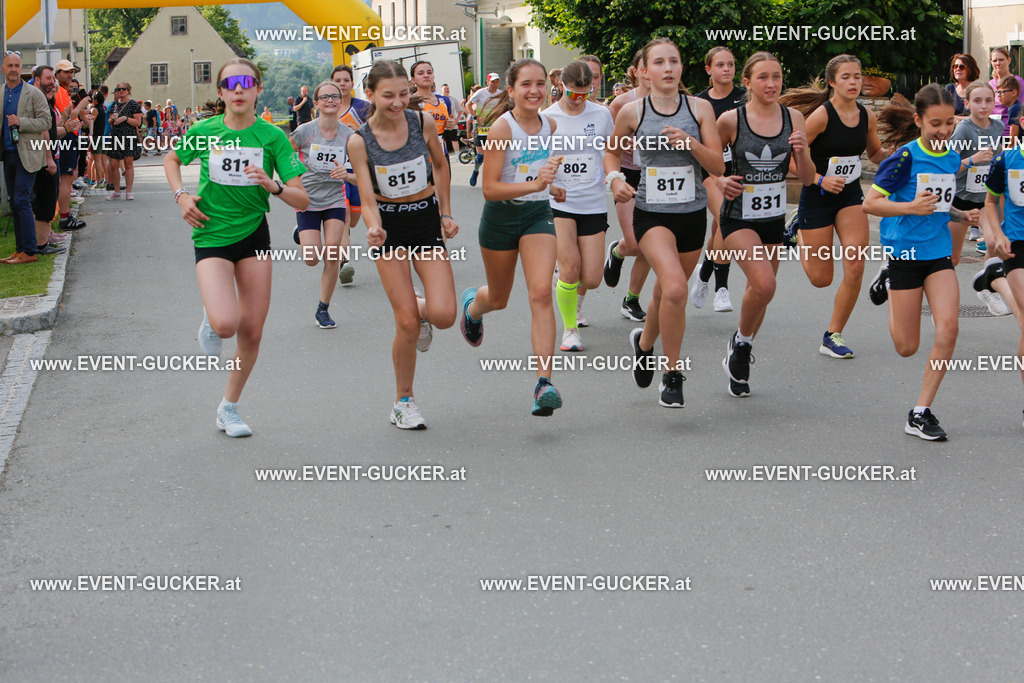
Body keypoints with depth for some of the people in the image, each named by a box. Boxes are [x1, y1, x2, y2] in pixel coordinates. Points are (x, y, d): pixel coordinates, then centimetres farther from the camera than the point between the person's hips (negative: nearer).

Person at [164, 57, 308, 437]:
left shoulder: (272, 136, -8)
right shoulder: (203, 131, -6)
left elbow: (302, 200, -12)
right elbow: (171, 159, 16)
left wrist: (273, 186, -31)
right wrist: (181, 196, 0)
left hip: (254, 236, 1)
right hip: (212, 236, -1)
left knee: (252, 333, 4)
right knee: (226, 324, -22)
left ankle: (230, 406, 26)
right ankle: (210, 318, 16)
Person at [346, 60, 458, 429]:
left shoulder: (423, 122, -8)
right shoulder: (360, 141, -13)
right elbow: (368, 199, -12)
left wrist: (446, 214, 10)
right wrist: (374, 229, -33)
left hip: (427, 221, 2)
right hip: (390, 227, -2)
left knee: (444, 315, -15)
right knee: (407, 324, -7)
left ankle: (422, 311, 24)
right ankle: (404, 402, 14)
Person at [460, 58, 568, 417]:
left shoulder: (550, 126, 2)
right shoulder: (501, 128, -17)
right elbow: (489, 188, -22)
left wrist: (548, 186, 12)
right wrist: (533, 185, -32)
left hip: (538, 215, 3)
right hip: (501, 216, -3)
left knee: (541, 294, -16)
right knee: (498, 299, 15)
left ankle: (544, 381, -20)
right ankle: (472, 304, 55)